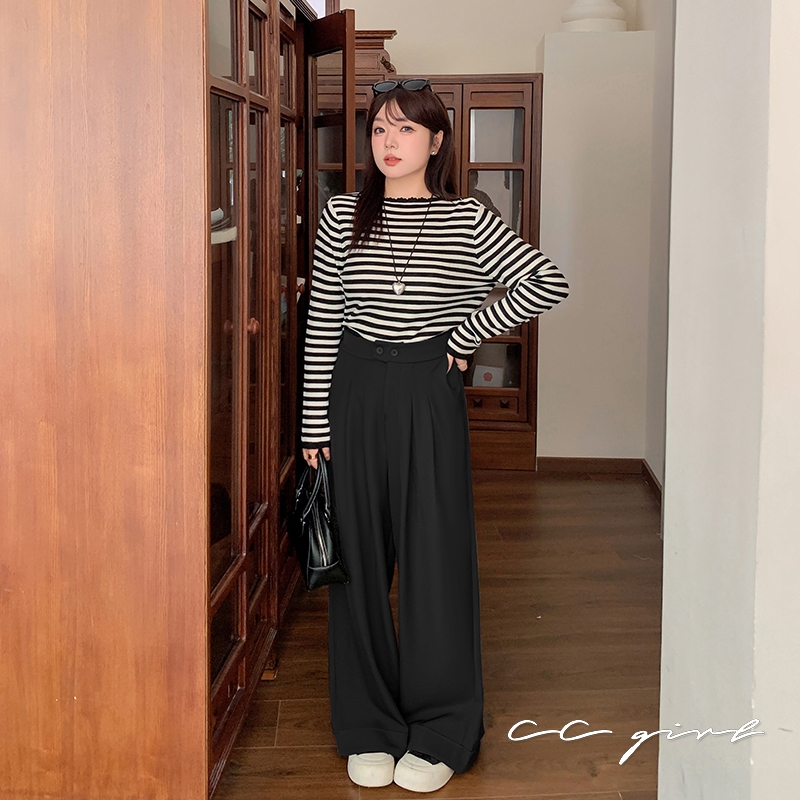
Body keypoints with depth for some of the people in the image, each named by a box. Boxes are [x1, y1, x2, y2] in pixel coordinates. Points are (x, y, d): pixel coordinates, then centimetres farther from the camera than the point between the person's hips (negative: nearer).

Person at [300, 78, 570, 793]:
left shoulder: (467, 221, -1)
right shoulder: (343, 217, 4)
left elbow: (547, 283, -5)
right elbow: (322, 325, 4)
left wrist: (465, 334, -6)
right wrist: (316, 424, 1)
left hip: (431, 393, -2)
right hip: (355, 392, 2)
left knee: (436, 554, 2)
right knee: (359, 554, 6)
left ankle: (440, 735, 16)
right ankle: (370, 730, 21)